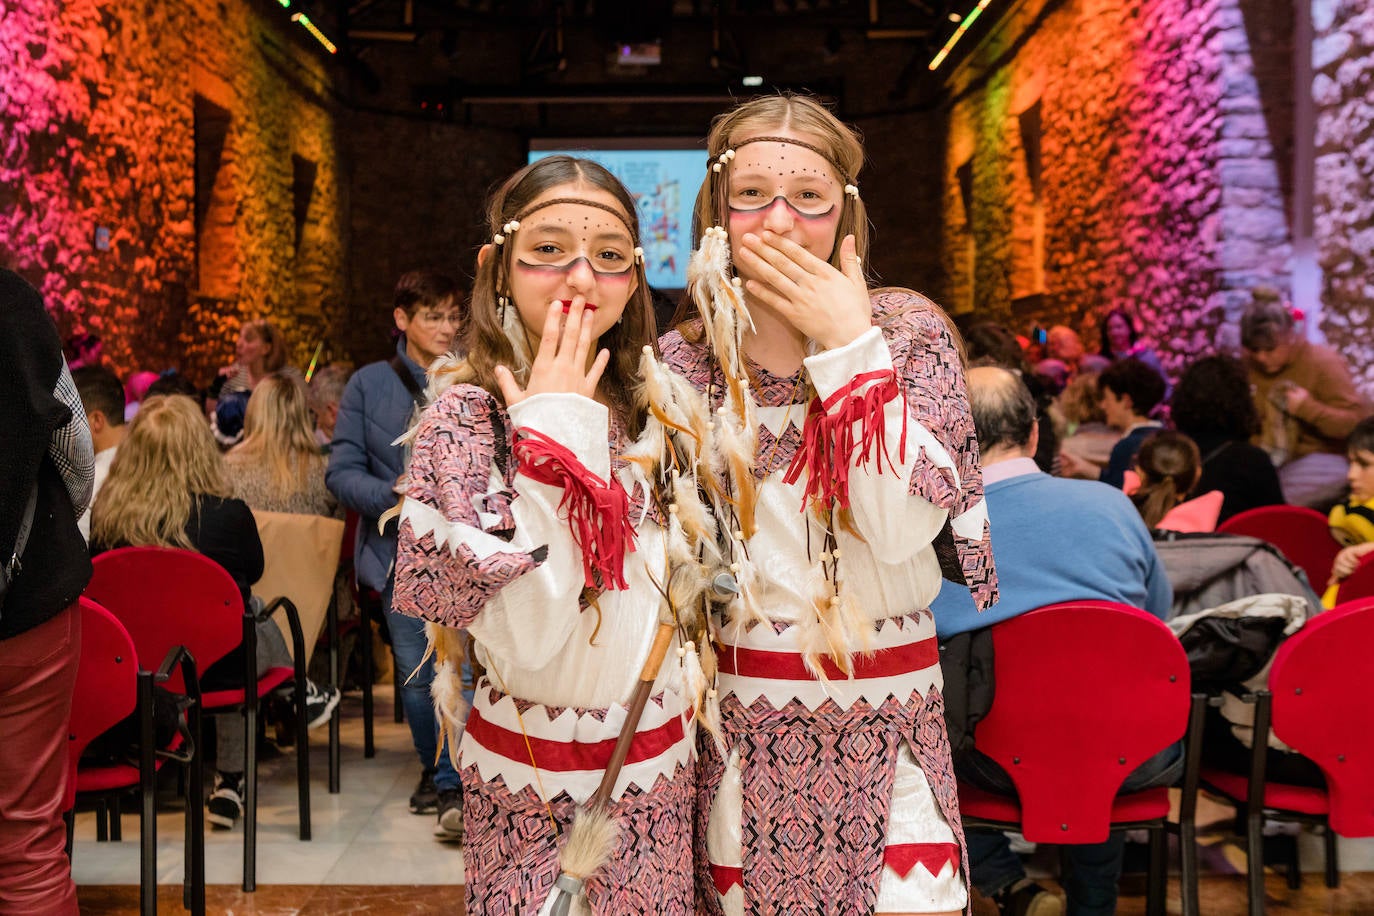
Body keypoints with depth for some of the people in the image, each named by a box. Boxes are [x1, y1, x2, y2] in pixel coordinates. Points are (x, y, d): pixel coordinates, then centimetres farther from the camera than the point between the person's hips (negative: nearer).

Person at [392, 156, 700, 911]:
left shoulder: (650, 409, 0)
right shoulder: (465, 417, -16)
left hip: (660, 766, 5)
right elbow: (522, 639, -27)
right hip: (531, 786, -5)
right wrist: (555, 436, -25)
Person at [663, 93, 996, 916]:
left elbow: (905, 528, -18)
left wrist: (853, 347, -18)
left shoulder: (910, 330, -4)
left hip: (885, 721, -1)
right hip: (738, 727, 2)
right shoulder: (681, 360, 0)